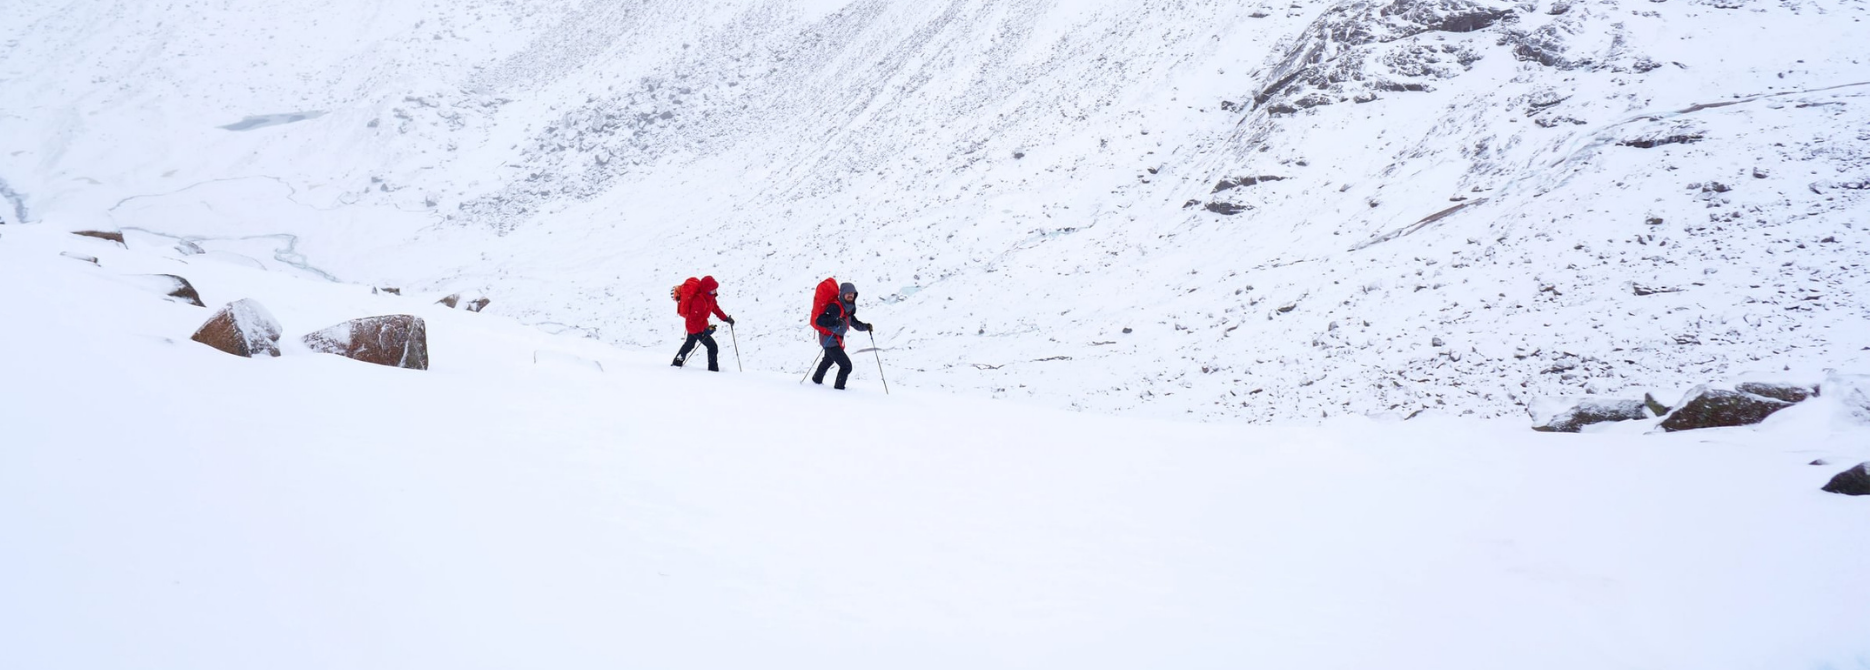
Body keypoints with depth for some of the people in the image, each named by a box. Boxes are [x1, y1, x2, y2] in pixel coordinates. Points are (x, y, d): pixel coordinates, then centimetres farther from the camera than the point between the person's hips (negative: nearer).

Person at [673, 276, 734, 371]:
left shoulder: (710, 296, -8)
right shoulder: (699, 300, -36)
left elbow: (715, 308, 7)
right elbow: (693, 319, -34)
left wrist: (725, 318, 1)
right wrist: (704, 330, -36)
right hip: (696, 327, -10)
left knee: (689, 344, 31)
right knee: (713, 347, -11)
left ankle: (677, 362, 50)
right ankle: (713, 370, -4)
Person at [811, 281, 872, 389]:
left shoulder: (849, 308, 2)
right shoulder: (835, 307, -26)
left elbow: (854, 322, 16)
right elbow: (819, 320, -33)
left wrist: (865, 327, 0)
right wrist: (834, 321, -47)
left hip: (837, 339, 10)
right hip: (829, 339, -10)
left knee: (829, 360, 34)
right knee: (846, 365, -15)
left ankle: (817, 379, 56)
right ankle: (839, 388, -2)